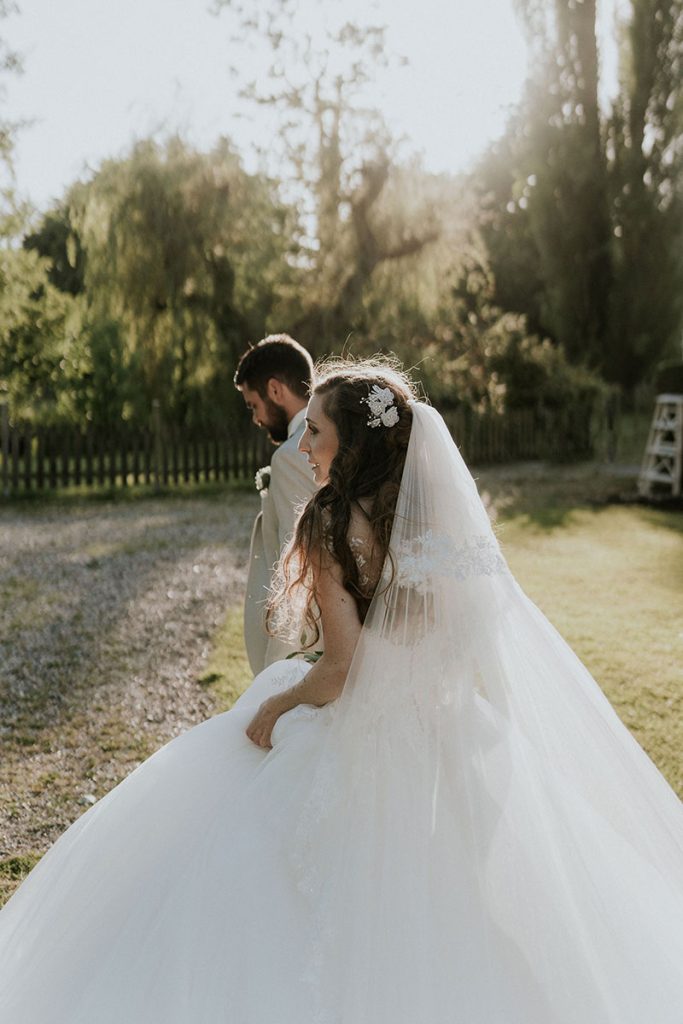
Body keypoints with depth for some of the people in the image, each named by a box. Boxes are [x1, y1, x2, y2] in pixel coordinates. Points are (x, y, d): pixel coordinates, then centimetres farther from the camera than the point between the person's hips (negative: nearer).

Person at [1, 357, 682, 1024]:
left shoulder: (334, 524, -21)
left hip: (356, 744, -6)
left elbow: (343, 668, -22)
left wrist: (274, 706, -5)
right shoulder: (438, 516, -2)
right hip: (443, 739, 7)